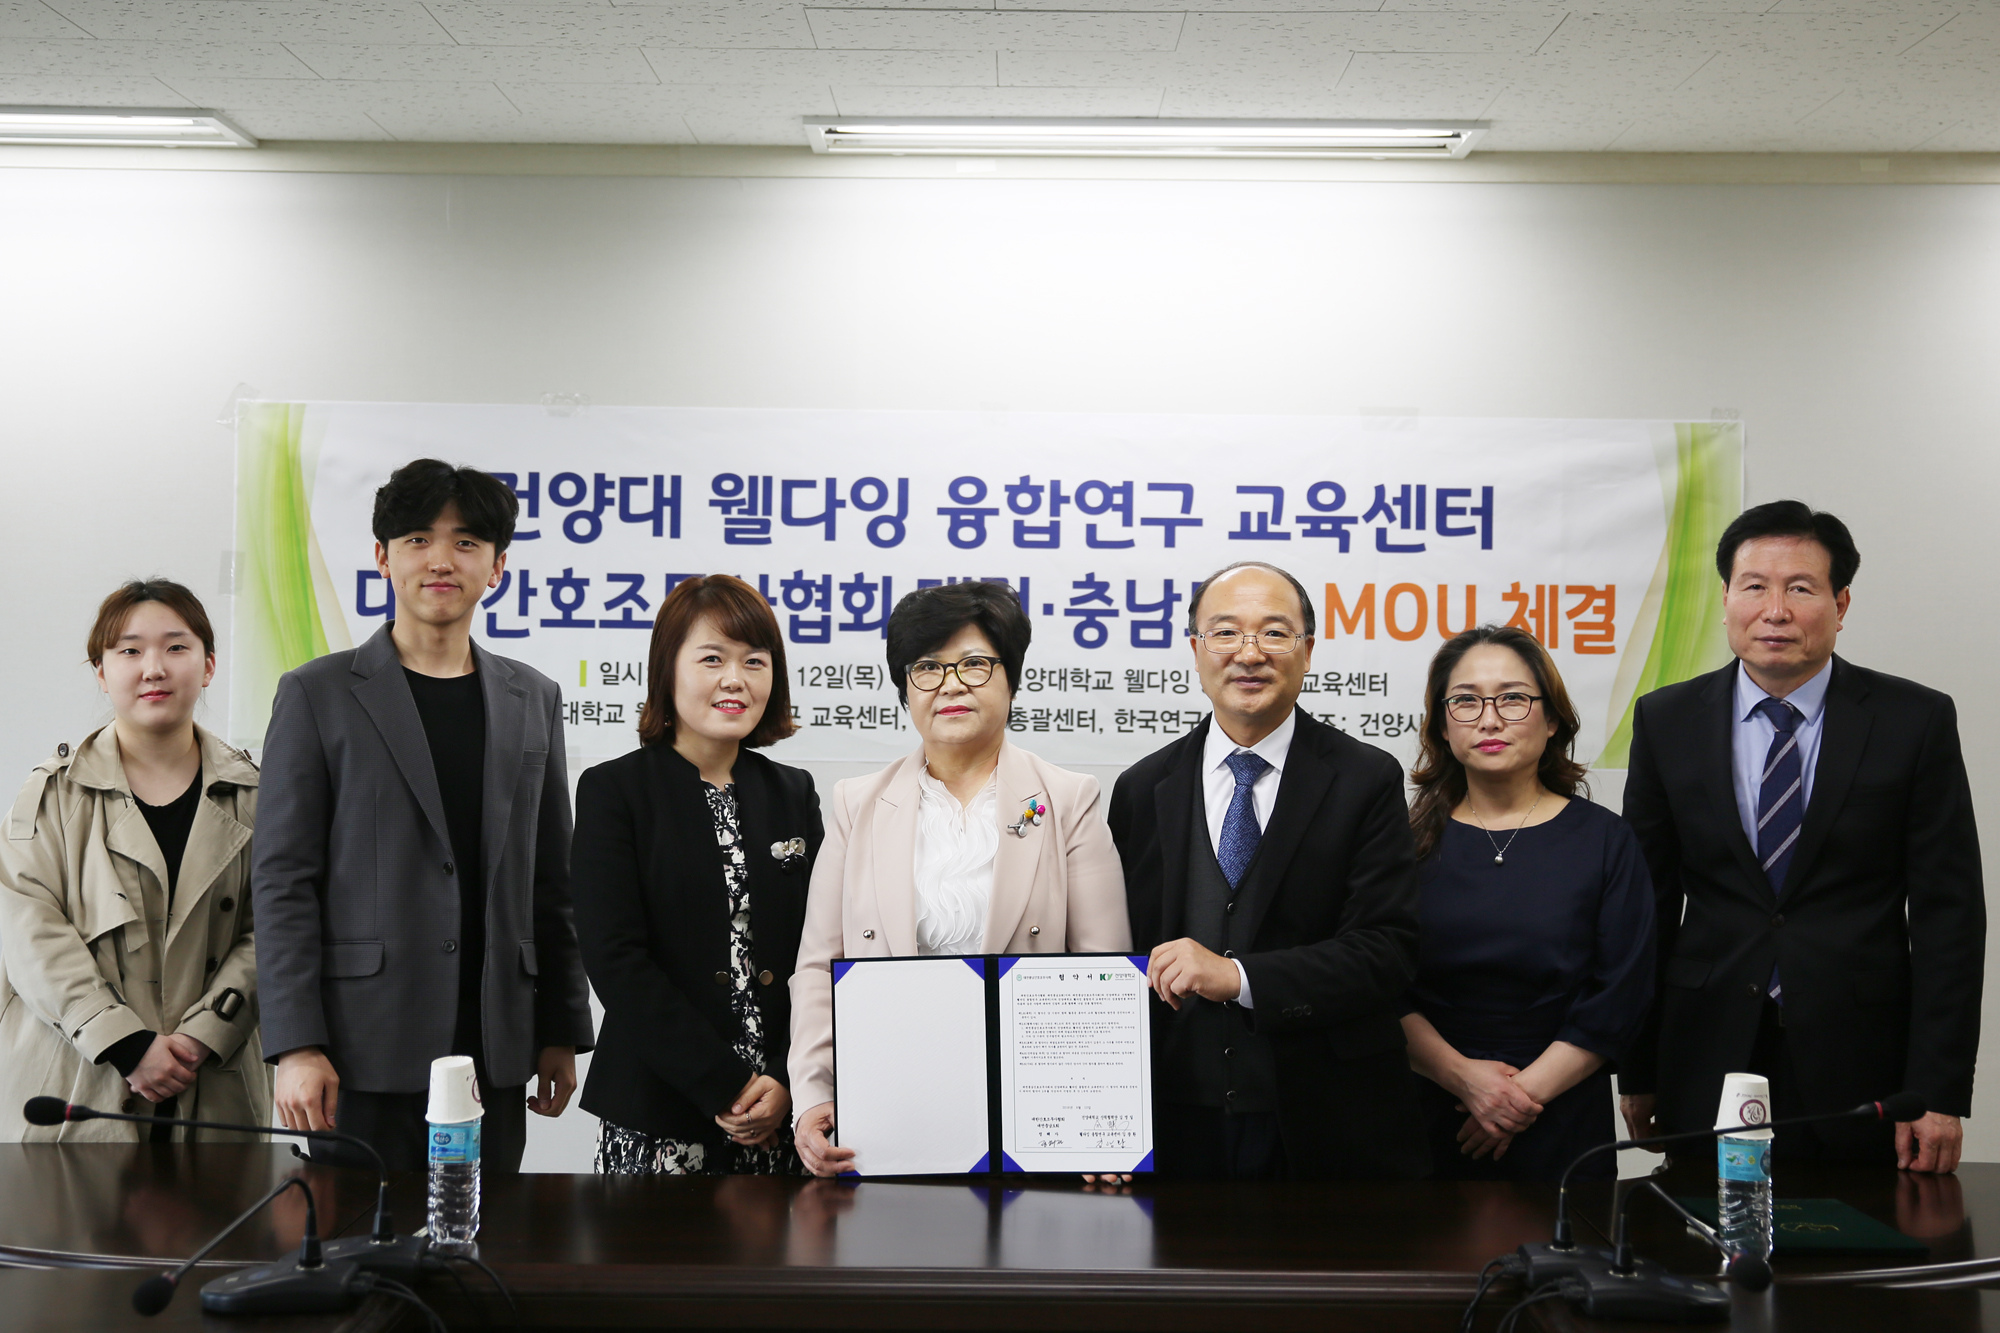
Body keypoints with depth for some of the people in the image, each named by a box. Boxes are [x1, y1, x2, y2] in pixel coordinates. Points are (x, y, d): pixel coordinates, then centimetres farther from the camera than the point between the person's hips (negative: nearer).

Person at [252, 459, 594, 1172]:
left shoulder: (533, 699, 12)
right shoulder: (317, 695, 1)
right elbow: (282, 880, -3)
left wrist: (562, 1033, 11)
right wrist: (296, 1046, -10)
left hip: (495, 1057, 3)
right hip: (367, 1055, -3)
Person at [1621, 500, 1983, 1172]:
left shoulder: (1917, 721, -2)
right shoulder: (1666, 720, 4)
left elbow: (1948, 913, -3)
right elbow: (1647, 904, 6)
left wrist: (1938, 1091, -8)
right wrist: (1637, 1069, 5)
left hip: (1859, 1071, -1)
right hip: (1706, 1071, 1)